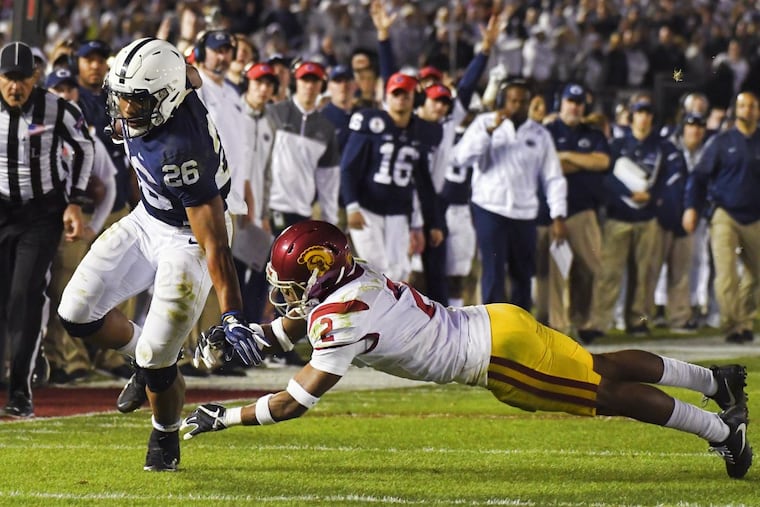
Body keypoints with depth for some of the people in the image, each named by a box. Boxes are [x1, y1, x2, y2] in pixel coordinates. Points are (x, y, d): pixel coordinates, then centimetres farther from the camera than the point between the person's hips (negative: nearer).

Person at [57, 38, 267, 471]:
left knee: (157, 360, -5)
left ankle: (166, 439, 24)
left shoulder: (181, 150, -38)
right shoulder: (146, 101, -18)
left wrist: (232, 317, -35)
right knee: (77, 313, -1)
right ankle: (144, 356, 27)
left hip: (188, 236, -8)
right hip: (147, 220, 8)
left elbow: (215, 244, -36)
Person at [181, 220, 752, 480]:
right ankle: (719, 381, 32)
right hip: (494, 324, 8)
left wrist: (224, 418, -14)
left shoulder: (341, 321, -22)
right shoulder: (351, 276, 3)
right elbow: (292, 326, 23)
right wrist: (238, 336, 13)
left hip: (497, 353, -8)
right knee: (602, 369, 20)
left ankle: (721, 427, 10)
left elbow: (293, 402, -21)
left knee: (608, 395, 2)